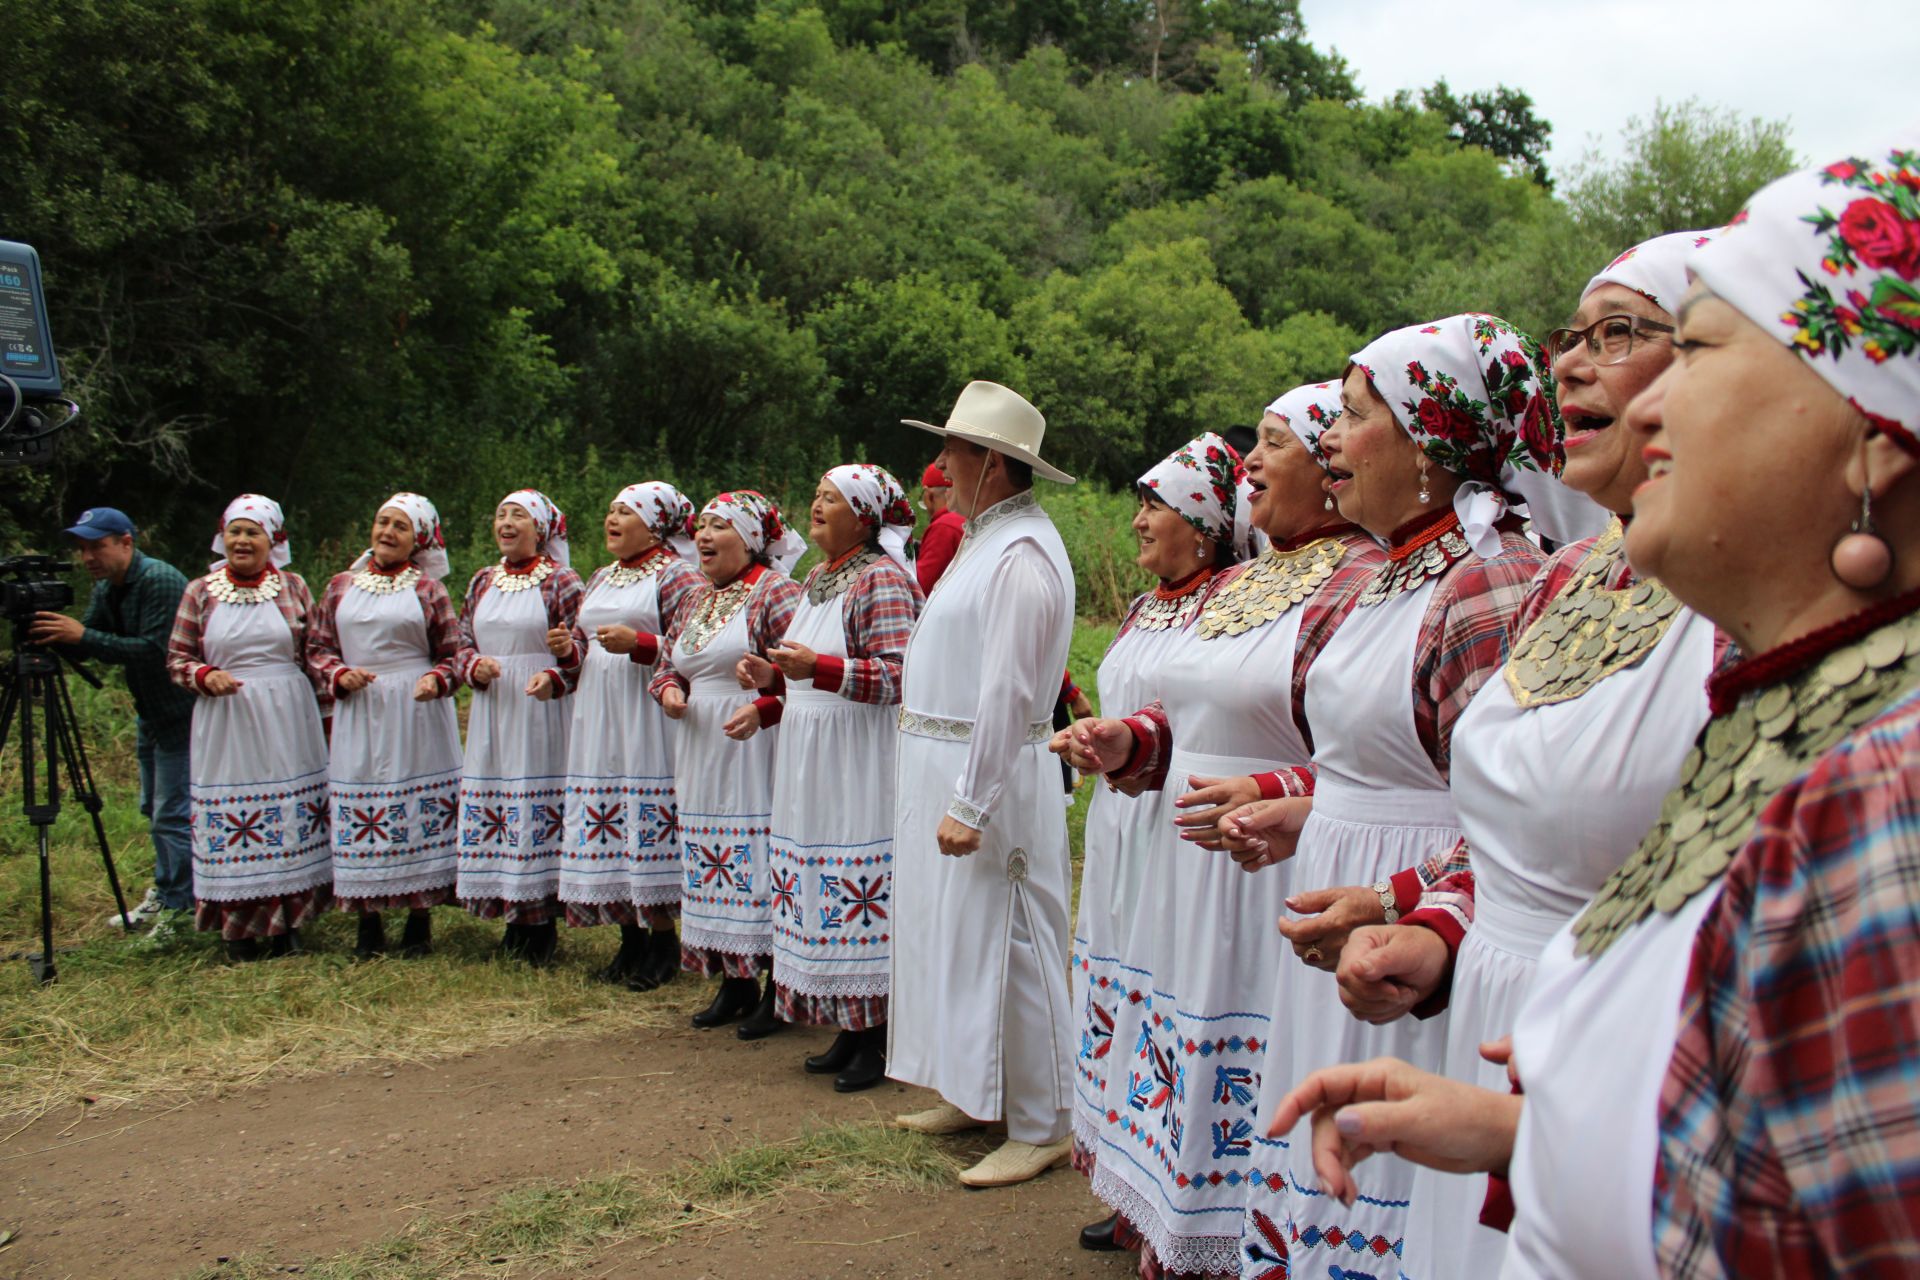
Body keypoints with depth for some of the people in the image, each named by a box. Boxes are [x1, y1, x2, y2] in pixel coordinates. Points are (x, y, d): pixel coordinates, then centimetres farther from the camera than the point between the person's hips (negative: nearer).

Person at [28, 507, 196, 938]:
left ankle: (179, 909, 1)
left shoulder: (160, 581, -22)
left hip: (180, 712, -10)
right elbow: (83, 648, 5)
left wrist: (84, 636, -30)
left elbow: (157, 652, -29)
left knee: (172, 814, -7)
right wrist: (54, 634, -16)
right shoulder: (105, 588, 8)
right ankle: (163, 894, 30)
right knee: (154, 810, 18)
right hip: (149, 711, 10)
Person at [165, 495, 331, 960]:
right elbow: (177, 659, 7)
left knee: (291, 819, 4)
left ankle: (286, 925, 15)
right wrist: (205, 675, -11)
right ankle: (238, 929, 11)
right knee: (232, 823, 1)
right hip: (227, 724, 0)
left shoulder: (294, 587, 6)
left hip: (287, 720, 1)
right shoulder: (200, 592, 5)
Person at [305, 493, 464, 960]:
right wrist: (339, 674, -7)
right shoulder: (341, 586, 11)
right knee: (359, 813, 3)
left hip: (416, 712, -2)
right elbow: (317, 648, 12)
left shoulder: (427, 589, 4)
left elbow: (453, 653, 2)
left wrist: (437, 680, -17)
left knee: (418, 810, 0)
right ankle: (368, 923, 13)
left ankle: (419, 921, 10)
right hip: (359, 715, 2)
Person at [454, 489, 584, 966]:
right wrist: (476, 666, -5)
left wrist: (555, 678, -23)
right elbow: (464, 643, 16)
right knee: (493, 802, 5)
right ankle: (514, 919, 16)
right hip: (492, 711, 6)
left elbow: (582, 650, -6)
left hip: (540, 710, -6)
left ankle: (543, 923, 5)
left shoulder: (560, 581, -3)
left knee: (541, 808, -4)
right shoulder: (482, 582, 15)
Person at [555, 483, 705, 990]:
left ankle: (663, 944, 3)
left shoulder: (675, 575, -3)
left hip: (646, 720, -7)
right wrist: (568, 648, 7)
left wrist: (638, 643, -22)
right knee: (607, 831, 6)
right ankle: (631, 941, 16)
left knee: (650, 828, -7)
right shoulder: (601, 579, 20)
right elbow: (583, 640, 28)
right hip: (598, 720, 8)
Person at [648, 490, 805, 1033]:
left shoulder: (775, 592, -9)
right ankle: (735, 983, 22)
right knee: (715, 867, 11)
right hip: (702, 755, 8)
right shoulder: (699, 599, 16)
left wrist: (762, 709, -28)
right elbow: (668, 664, 24)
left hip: (754, 750, -8)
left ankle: (777, 990, 5)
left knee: (761, 864, -5)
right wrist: (669, 689, 2)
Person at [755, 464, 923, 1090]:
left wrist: (817, 667, -28)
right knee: (827, 895, 11)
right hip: (810, 760, 9)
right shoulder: (818, 578, 16)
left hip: (859, 761, -9)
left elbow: (898, 676, -20)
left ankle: (877, 1040, 7)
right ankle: (847, 1031, 20)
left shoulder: (881, 579, -12)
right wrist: (776, 676, 8)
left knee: (862, 896, -4)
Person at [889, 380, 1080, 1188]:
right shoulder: (983, 537, 15)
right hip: (939, 766, 10)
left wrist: (970, 805, -24)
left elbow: (1007, 693, -23)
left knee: (1003, 947, -3)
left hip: (990, 774, -10)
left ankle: (1041, 1128, 9)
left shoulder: (1021, 553, -18)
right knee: (953, 935, 17)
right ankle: (971, 1095, 31)